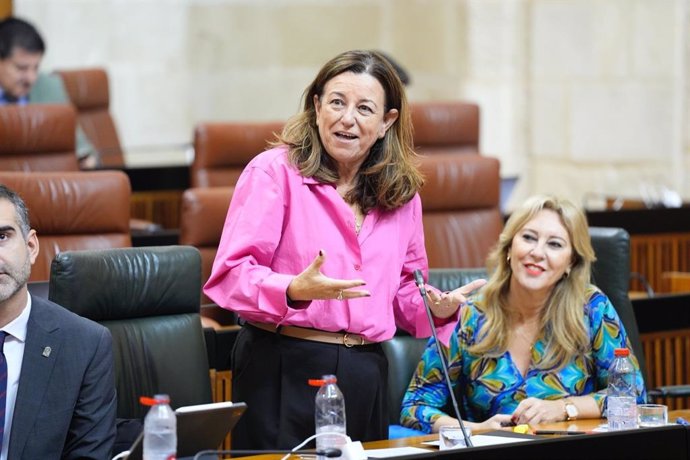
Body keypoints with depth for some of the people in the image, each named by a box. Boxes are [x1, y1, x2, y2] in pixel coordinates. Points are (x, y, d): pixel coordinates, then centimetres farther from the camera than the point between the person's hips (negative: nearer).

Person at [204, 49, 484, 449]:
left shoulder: (401, 192, 12)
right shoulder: (274, 172, -5)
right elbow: (230, 275, -11)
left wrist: (437, 307, -1)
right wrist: (295, 290, -29)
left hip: (367, 374, 5)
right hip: (284, 369, -5)